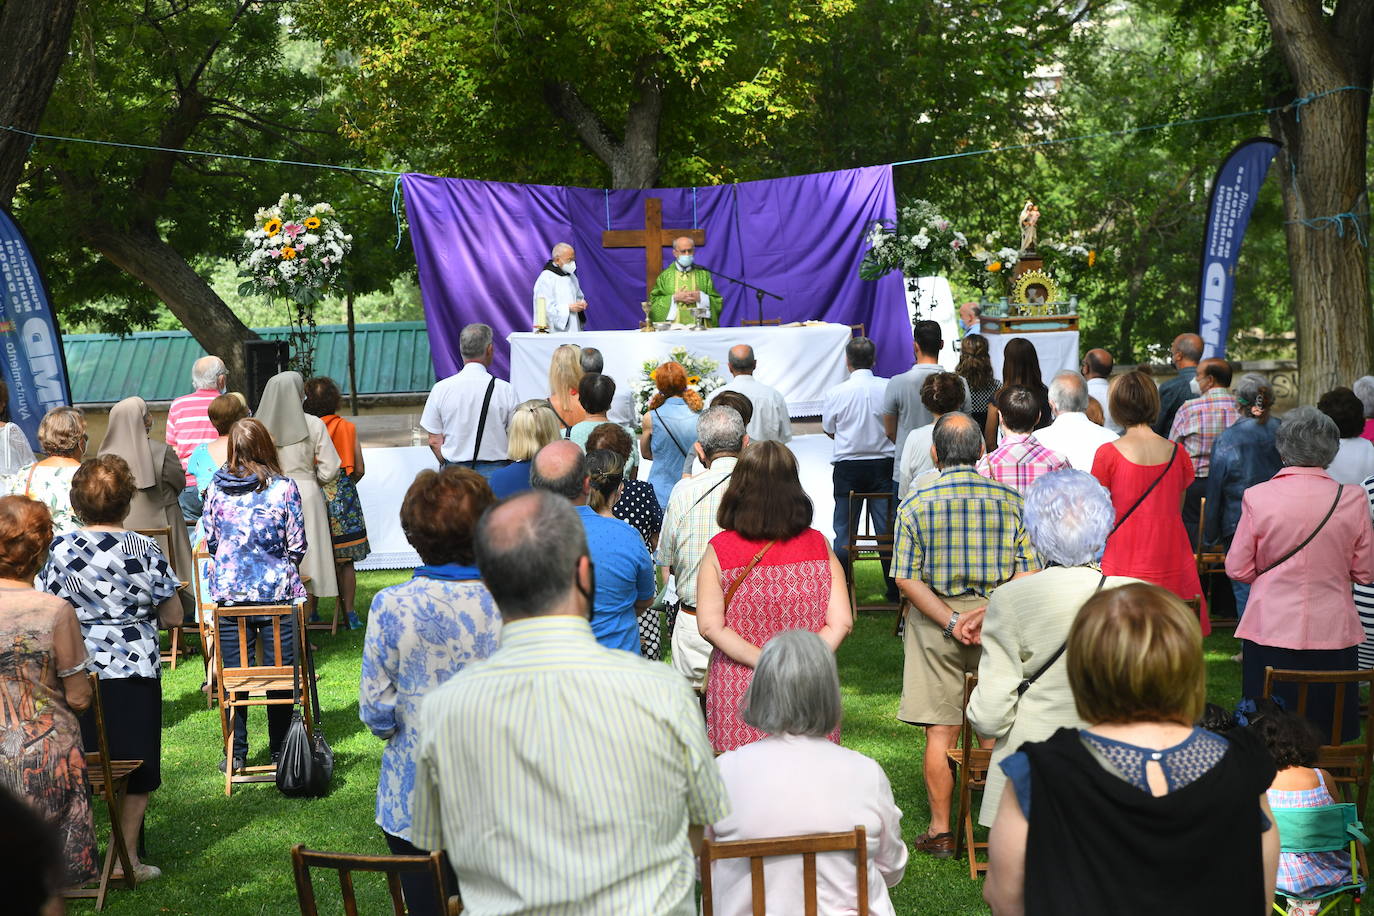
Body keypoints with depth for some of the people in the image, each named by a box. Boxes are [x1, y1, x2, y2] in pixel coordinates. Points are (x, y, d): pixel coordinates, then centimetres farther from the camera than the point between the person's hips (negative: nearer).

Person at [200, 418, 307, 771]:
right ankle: (280, 750, 15)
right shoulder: (284, 488, -8)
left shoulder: (216, 489, -1)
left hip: (228, 593, 2)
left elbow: (209, 542, 7)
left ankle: (236, 753, 13)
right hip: (276, 592, -2)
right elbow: (297, 545, -4)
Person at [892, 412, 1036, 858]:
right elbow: (1028, 571, -8)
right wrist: (989, 613, -12)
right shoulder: (1010, 500, -3)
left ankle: (941, 830, 9)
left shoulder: (915, 505, -7)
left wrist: (951, 621, -12)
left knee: (940, 730, 4)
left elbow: (907, 578, -11)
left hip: (934, 621, -1)